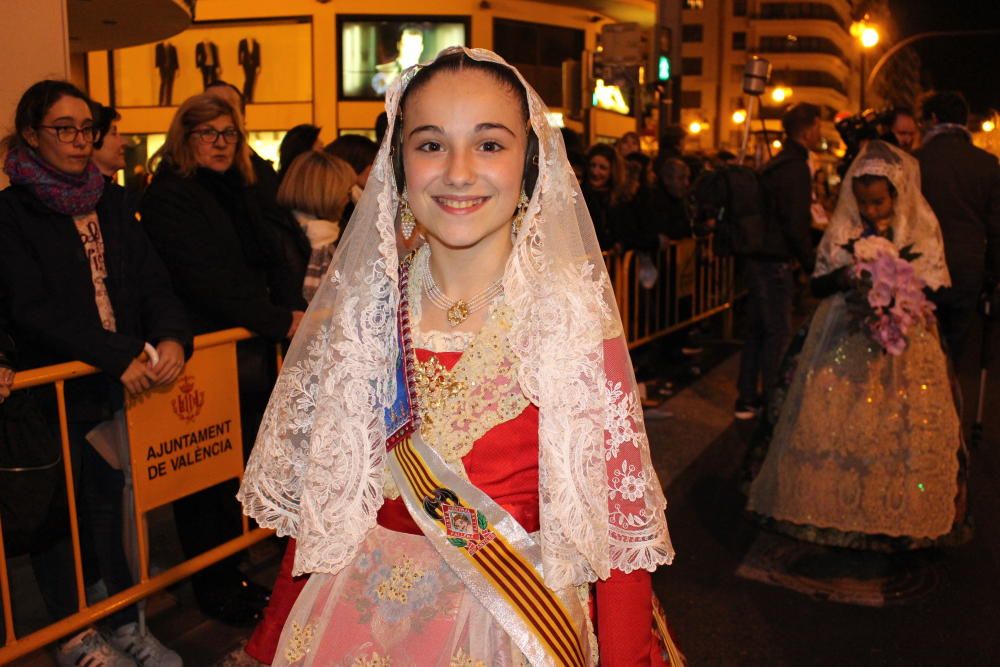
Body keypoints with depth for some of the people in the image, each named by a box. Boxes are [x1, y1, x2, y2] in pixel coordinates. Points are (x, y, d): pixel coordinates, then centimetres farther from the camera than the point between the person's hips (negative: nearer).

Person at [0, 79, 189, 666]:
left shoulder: (113, 204, 10)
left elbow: (153, 282, 3)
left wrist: (172, 337, -17)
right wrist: (118, 355, -24)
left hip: (123, 386, 4)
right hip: (56, 393, -3)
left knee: (111, 507, 11)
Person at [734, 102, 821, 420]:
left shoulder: (775, 164, 16)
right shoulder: (796, 167, -13)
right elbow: (796, 225, -18)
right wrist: (812, 264, -11)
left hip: (759, 257, 9)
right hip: (776, 262, -9)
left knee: (757, 330, 13)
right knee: (778, 332, -3)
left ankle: (747, 400, 19)